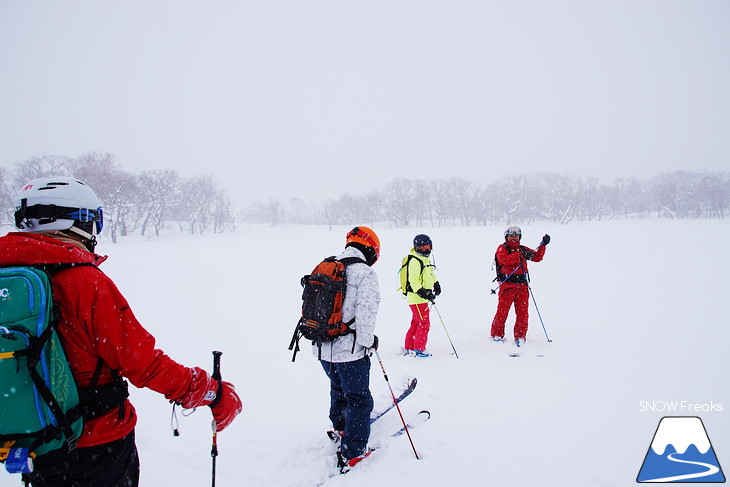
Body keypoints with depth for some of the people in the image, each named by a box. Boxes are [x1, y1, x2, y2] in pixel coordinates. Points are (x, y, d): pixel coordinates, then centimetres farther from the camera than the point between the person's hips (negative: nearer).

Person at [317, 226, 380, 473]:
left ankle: (340, 426, 50)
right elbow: (366, 314, -23)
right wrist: (370, 340, -7)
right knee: (359, 398, 10)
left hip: (322, 348, 7)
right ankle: (352, 452, 17)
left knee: (338, 387, 30)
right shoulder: (365, 274, -16)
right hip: (350, 350, -7)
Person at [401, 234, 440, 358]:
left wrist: (436, 284, 33)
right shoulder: (414, 261, -16)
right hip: (417, 298, -10)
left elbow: (430, 273, 33)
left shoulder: (426, 259, 16)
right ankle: (418, 349, 3)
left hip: (423, 297, 10)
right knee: (424, 323, -6)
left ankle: (409, 347, 25)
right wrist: (422, 292, -30)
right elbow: (413, 280, -23)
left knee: (416, 323, 16)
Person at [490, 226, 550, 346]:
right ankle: (497, 334, 11)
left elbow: (537, 257, 17)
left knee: (522, 312, 2)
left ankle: (520, 336, 12)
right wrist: (521, 256, -20)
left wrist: (543, 245, 7)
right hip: (507, 285, -4)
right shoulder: (502, 248, 3)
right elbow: (505, 260, -16)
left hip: (522, 286, 5)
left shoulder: (523, 249, 19)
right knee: (502, 311, -3)